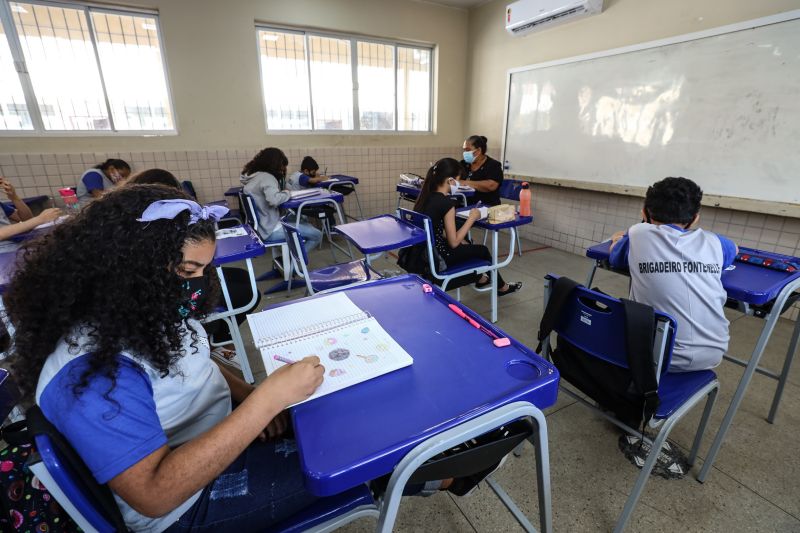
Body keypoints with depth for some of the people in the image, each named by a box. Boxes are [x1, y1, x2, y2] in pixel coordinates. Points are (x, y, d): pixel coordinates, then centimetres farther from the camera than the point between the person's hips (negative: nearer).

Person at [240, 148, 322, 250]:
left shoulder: (252, 176, 11)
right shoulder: (266, 177, -17)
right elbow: (274, 200, -33)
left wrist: (283, 193, 3)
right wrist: (286, 194, -14)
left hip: (260, 227, 10)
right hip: (271, 230, -10)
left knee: (306, 224, 23)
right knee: (317, 235, -4)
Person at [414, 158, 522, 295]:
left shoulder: (426, 195, 0)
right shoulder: (446, 203, -23)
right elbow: (454, 242, -17)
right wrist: (472, 218, -9)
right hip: (437, 258, -7)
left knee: (465, 245, 30)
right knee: (482, 250, 16)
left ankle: (480, 278, 49)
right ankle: (501, 287, 41)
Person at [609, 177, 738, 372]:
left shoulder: (638, 234, -6)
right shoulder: (711, 242, 3)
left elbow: (614, 257, 16)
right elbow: (734, 250, 29)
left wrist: (619, 238, 37)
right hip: (712, 353, 3)